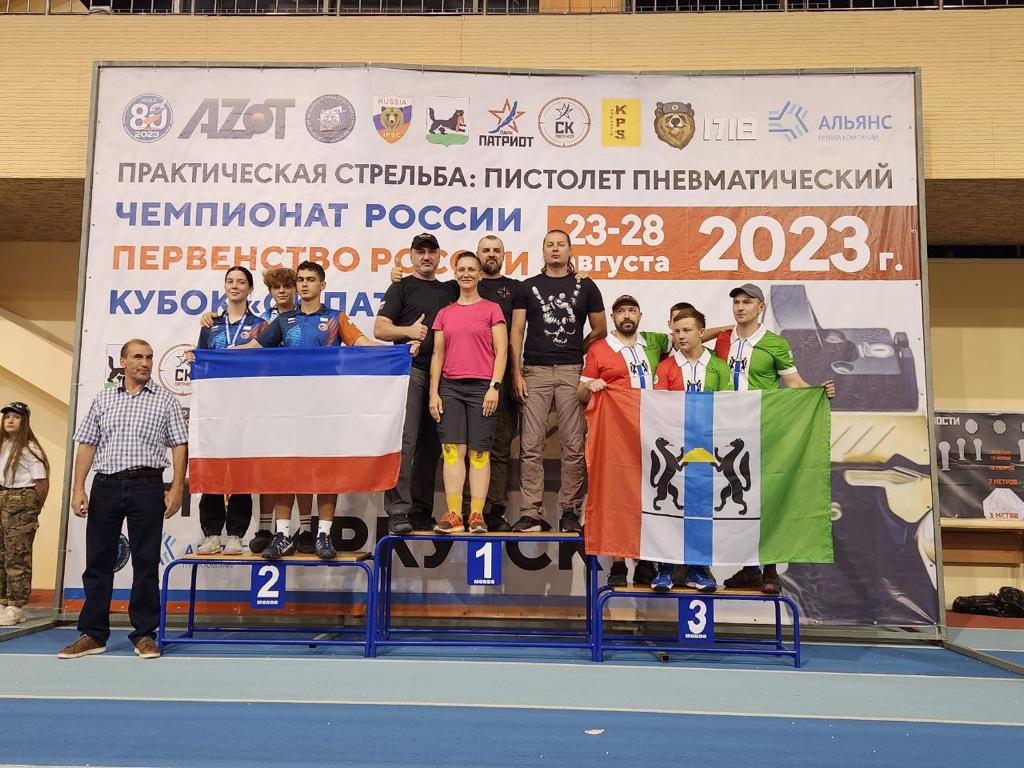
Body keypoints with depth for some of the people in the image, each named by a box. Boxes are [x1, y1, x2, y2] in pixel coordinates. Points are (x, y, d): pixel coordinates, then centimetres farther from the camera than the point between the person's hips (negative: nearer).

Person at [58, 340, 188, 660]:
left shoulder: (165, 400, 6)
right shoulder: (103, 400, 13)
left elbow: (179, 445, 2)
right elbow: (87, 445, 11)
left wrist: (177, 488, -7)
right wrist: (78, 488, 1)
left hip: (147, 486, -2)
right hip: (105, 486, 2)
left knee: (146, 561, 1)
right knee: (98, 560, 6)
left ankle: (144, 634, 9)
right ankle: (92, 634, 16)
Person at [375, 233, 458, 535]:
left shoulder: (450, 292, 22)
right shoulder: (401, 288, 9)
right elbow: (380, 329, 1)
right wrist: (408, 331, -16)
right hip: (410, 369, -5)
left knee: (431, 444, 5)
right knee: (404, 438, -14)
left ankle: (421, 511, 12)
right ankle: (398, 511, -15)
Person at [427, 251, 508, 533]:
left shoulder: (491, 309, 6)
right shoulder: (445, 313, 14)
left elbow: (501, 351, 1)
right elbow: (437, 354, 12)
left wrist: (494, 387, -9)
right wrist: (433, 392, 4)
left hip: (482, 387, -2)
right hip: (450, 387, 3)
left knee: (479, 452, -2)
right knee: (452, 450, -4)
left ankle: (477, 515, 2)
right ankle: (453, 515, -2)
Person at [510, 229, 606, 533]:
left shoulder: (586, 287, 12)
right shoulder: (529, 287, 12)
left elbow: (600, 329, 16)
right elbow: (517, 332, 6)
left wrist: (575, 350, 11)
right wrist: (517, 373, -3)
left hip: (572, 372, 0)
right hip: (535, 372, 0)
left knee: (574, 446, -2)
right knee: (531, 446, -3)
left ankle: (569, 511, 6)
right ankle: (532, 513, 2)